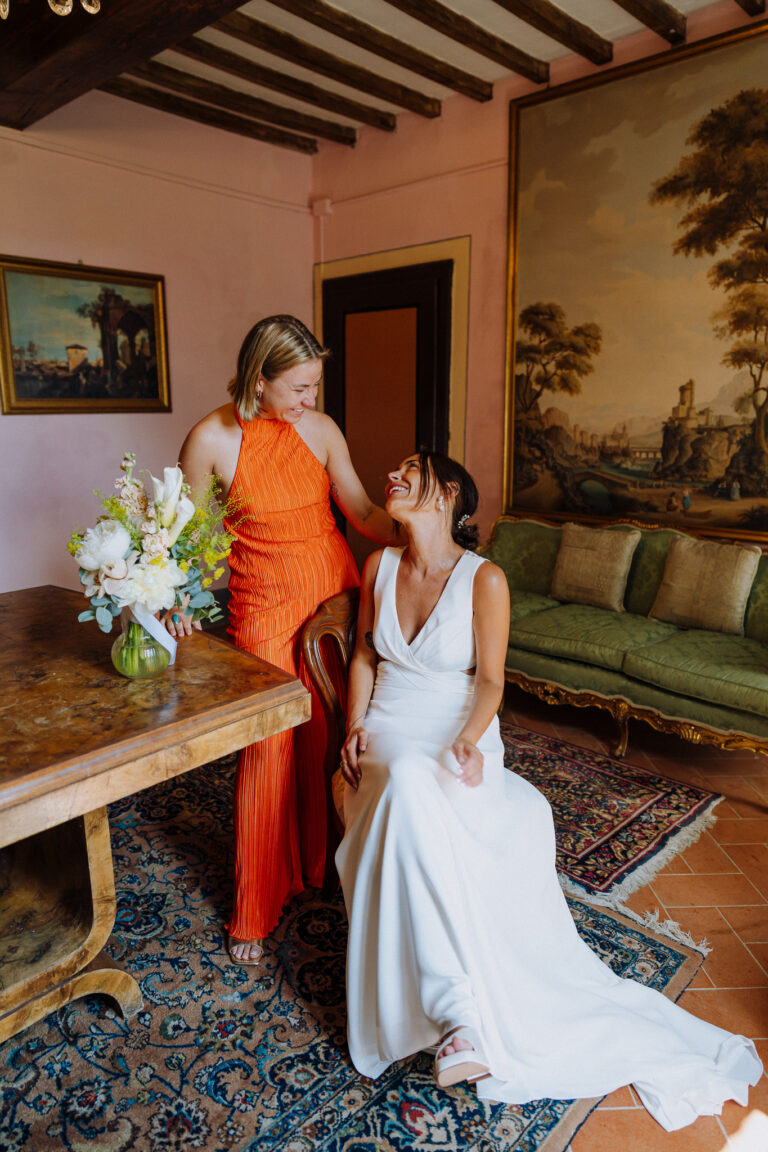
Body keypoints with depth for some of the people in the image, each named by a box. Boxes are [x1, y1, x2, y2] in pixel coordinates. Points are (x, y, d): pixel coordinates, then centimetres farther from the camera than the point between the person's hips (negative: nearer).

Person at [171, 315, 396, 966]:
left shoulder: (322, 430, -1)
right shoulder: (212, 439, -10)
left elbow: (362, 512, 0)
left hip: (334, 591, 3)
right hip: (264, 607, -3)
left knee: (330, 735, 11)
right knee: (268, 748, 2)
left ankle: (325, 862, 36)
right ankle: (257, 908, 21)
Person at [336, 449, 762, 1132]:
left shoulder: (485, 580, -7)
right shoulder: (380, 566, 5)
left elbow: (489, 680, -5)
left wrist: (468, 741, -23)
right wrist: (354, 727, 0)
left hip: (461, 736, -1)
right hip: (390, 735, 2)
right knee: (409, 788, -34)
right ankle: (459, 1013, -33)